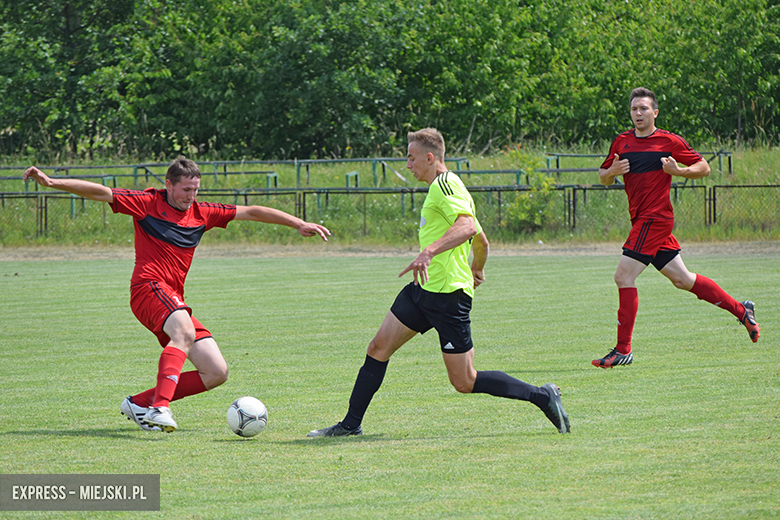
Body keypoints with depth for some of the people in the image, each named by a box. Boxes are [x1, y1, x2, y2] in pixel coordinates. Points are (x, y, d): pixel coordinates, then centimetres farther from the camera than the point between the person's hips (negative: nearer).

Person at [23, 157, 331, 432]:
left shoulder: (201, 213, 16)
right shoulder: (148, 203, 3)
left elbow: (251, 212, 18)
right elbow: (100, 193, 0)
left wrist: (299, 224, 15)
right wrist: (51, 182, -9)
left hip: (175, 301, 7)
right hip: (149, 287, -7)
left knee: (217, 372, -2)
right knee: (185, 332, -37)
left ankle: (140, 403, 4)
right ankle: (160, 407, -49)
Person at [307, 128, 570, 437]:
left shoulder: (444, 184, -12)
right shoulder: (444, 187, 19)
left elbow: (467, 226, -30)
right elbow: (482, 241, 28)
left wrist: (429, 251, -41)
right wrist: (476, 271, 47)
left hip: (449, 295, -10)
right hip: (423, 289, 10)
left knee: (464, 382, -7)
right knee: (379, 348, 5)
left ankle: (543, 396, 3)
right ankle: (351, 424, 11)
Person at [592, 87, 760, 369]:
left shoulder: (670, 142, -4)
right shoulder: (621, 142, 12)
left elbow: (704, 167, 1)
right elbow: (603, 177, 19)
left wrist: (678, 171, -16)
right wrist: (611, 172, -4)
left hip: (655, 218, -7)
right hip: (642, 220, 7)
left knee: (624, 276, -13)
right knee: (681, 279, 13)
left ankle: (623, 350, -9)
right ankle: (740, 310, 26)